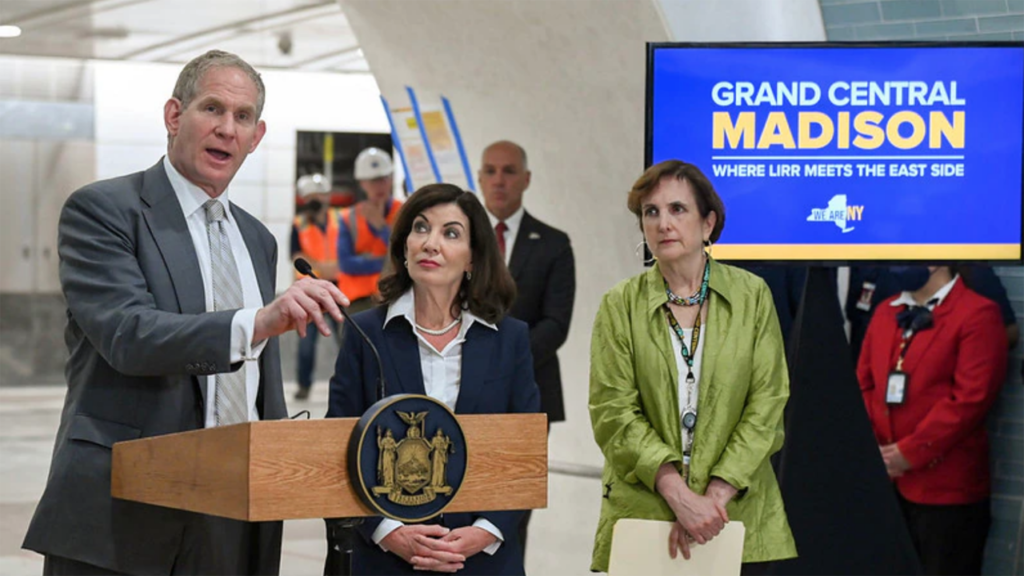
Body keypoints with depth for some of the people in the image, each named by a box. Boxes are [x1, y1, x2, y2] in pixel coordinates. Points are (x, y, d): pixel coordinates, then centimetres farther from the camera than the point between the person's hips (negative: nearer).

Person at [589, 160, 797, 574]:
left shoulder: (752, 296, 3)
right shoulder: (619, 306, 2)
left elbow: (766, 404, -2)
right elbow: (614, 413, -5)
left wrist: (716, 496, -12)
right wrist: (679, 495, -16)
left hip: (738, 515, 0)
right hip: (641, 517, 0)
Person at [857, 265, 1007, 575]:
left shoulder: (977, 314, -10)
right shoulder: (885, 312, 14)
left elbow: (970, 398, -17)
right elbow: (864, 383, 15)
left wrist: (910, 453, -16)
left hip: (945, 486, -7)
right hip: (884, 479, 7)